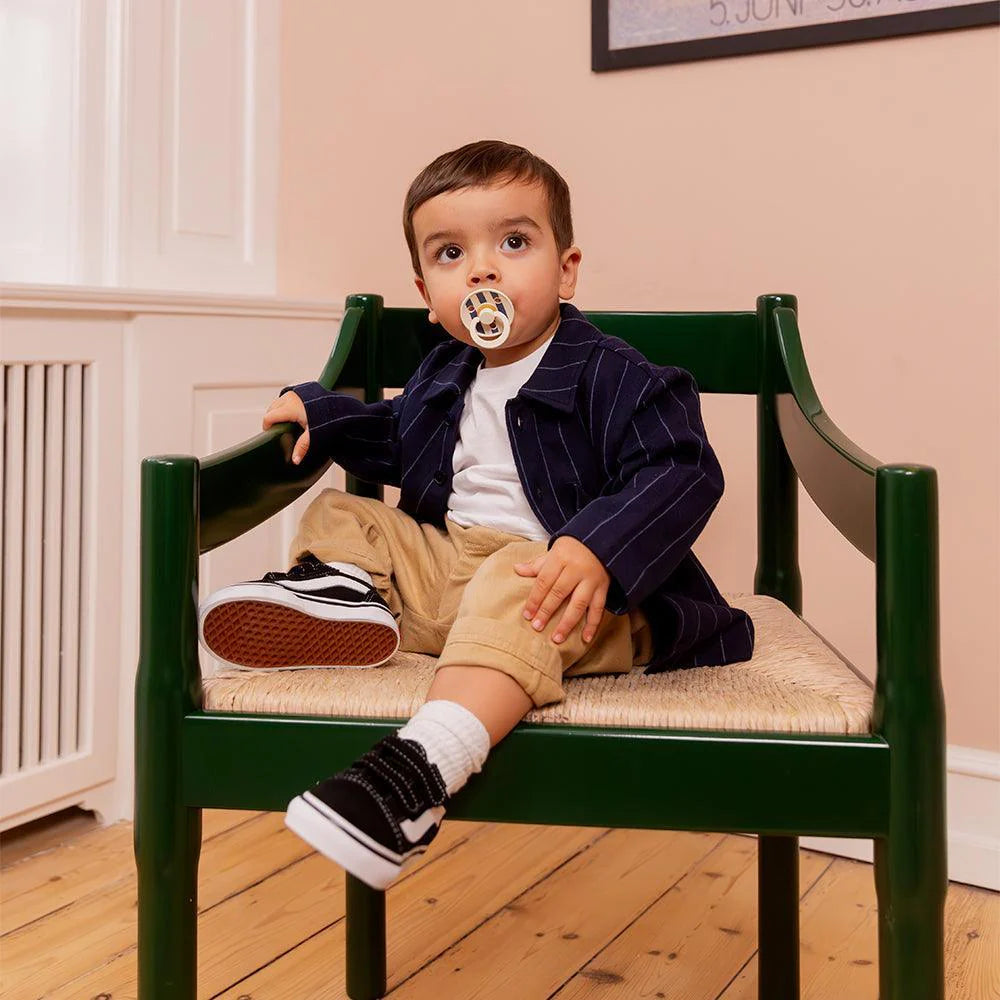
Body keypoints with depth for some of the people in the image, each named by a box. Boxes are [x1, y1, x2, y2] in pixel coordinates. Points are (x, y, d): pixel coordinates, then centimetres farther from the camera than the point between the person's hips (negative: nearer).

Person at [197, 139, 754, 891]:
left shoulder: (608, 375, -8)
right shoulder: (444, 377, 16)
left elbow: (681, 474, -19)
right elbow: (399, 440, 36)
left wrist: (598, 550, -36)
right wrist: (319, 412, 20)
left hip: (563, 582, -8)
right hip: (444, 558, 8)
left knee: (511, 590, -40)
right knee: (340, 514, 10)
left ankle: (426, 762, -60)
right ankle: (343, 590, -25)